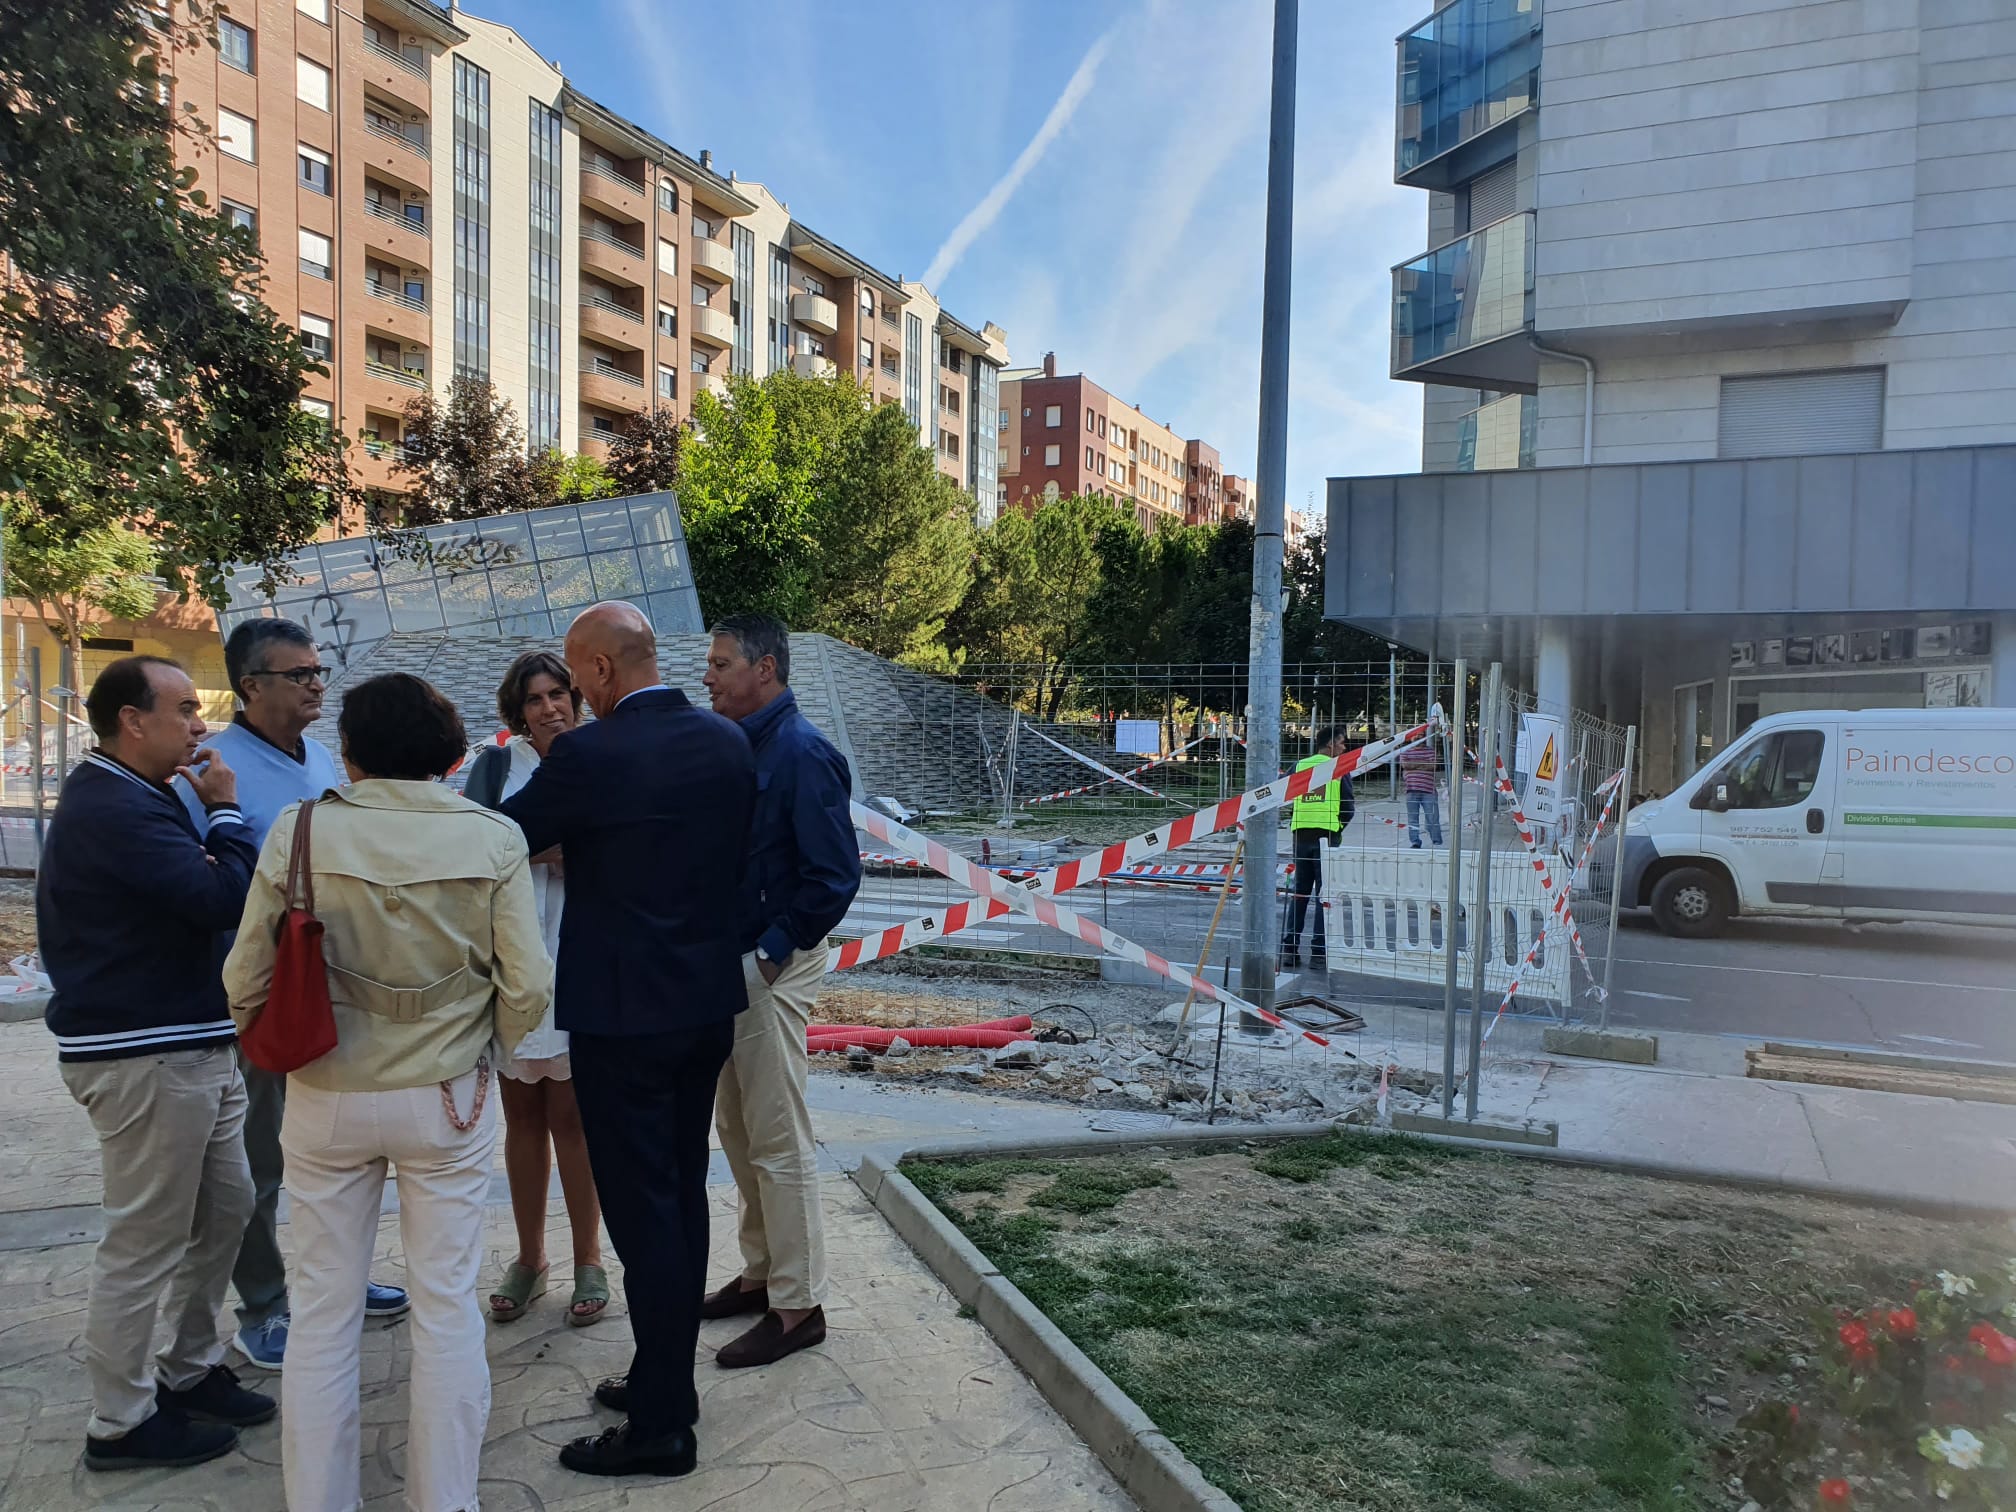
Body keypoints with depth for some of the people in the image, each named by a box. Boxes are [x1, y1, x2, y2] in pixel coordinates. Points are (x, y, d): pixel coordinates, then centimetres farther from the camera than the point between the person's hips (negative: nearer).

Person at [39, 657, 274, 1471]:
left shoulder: (130, 798, 16)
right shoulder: (117, 809, -20)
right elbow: (223, 897, -25)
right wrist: (223, 809, -13)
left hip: (190, 1047, 11)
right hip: (145, 1058, -11)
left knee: (224, 1208, 17)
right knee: (144, 1242, 2)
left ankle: (191, 1370, 32)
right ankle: (120, 1424, 18)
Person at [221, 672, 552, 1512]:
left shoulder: (298, 830, -10)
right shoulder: (492, 838, -11)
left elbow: (245, 980, -5)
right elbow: (527, 986, -11)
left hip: (326, 1098, 1)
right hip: (447, 1098, 0)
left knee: (322, 1310, 16)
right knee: (446, 1306, 13)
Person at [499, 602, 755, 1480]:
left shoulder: (588, 754, -18)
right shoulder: (727, 742, 2)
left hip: (623, 1013, -7)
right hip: (708, 1003, 7)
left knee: (642, 1209, 3)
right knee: (682, 1193, 18)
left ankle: (662, 1425, 14)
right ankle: (668, 1379, 33)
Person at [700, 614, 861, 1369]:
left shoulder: (802, 754, -16)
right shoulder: (735, 746, 10)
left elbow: (836, 875, -19)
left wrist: (769, 955, -18)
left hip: (772, 970, -9)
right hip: (727, 961, 9)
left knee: (778, 1141, 0)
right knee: (736, 1131, 18)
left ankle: (797, 1306, 12)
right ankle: (762, 1272, 33)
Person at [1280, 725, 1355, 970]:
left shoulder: (1298, 766, 7)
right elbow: (1349, 809, -3)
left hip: (1301, 837, 3)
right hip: (1327, 837, -3)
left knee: (1299, 892, 12)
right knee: (1324, 894, 2)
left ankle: (1289, 948, 10)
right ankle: (1319, 952, 1)